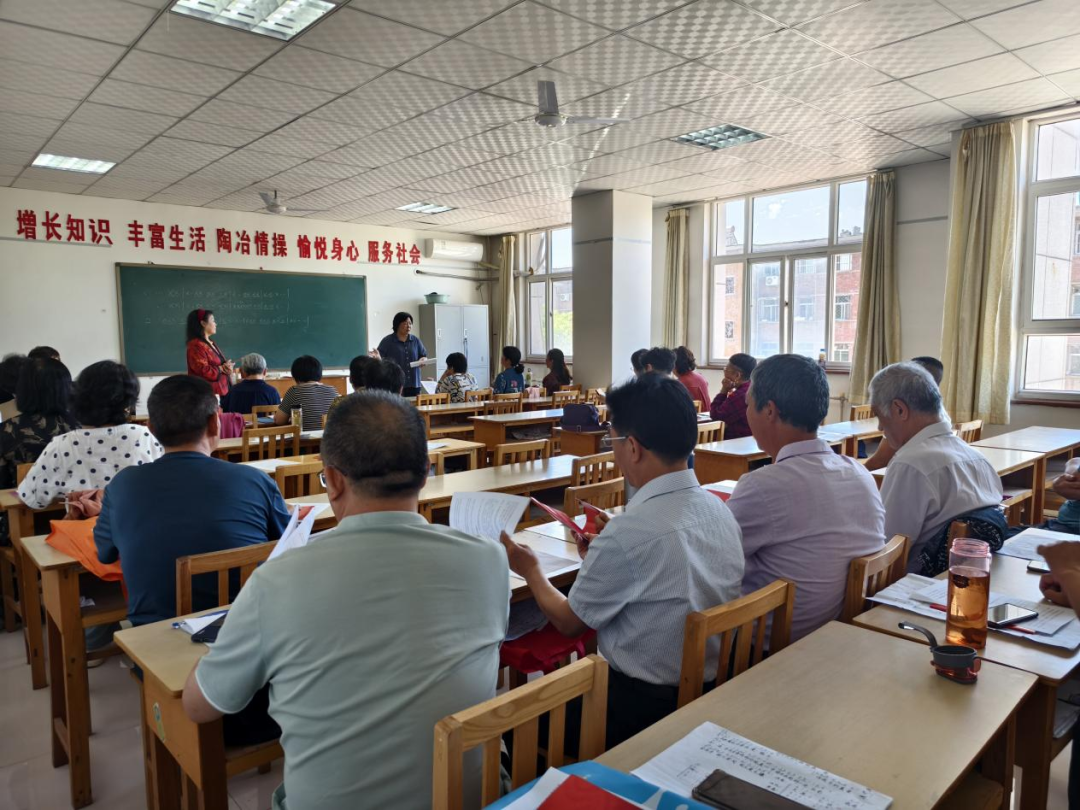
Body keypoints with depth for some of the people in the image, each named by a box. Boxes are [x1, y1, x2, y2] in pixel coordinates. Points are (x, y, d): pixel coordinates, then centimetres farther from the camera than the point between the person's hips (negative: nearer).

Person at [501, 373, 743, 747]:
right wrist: (601, 557, 17)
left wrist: (531, 571, 7)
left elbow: (568, 622, -10)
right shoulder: (719, 509, -5)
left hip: (642, 706, -7)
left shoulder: (628, 534, -27)